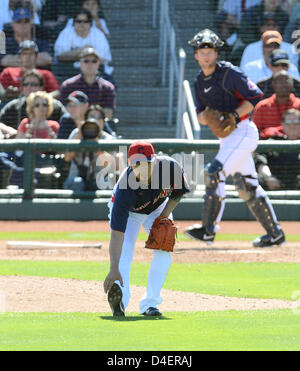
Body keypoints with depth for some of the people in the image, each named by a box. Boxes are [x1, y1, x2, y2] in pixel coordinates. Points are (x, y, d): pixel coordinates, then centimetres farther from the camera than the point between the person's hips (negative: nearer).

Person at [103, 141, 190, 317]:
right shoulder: (126, 186, -43)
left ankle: (150, 303, -3)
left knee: (164, 254, -10)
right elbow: (117, 232, -46)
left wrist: (164, 216, -18)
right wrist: (114, 269, -54)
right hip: (128, 211, -3)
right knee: (124, 253, -24)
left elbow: (179, 191, -7)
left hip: (158, 208, 3)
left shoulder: (170, 167, -34)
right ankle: (120, 301, -35)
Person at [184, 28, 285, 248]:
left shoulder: (230, 73, -10)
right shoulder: (200, 82, 13)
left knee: (214, 173, -18)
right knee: (247, 186, 9)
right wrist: (205, 113, -11)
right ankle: (275, 233, 15)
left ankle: (209, 229, -14)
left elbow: (255, 97, -14)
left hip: (242, 130, -9)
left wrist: (234, 115, -23)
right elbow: (202, 118, 12)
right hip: (227, 137, 9)